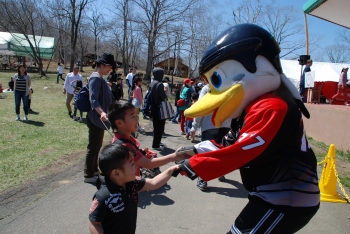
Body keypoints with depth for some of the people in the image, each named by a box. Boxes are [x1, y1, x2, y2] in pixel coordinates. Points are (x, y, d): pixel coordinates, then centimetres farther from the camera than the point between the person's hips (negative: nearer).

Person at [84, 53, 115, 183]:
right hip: (95, 119, -10)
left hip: (99, 119, 10)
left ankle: (94, 169, 33)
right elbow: (93, 99, -29)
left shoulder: (100, 79, 13)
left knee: (97, 146, 19)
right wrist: (101, 112, -44)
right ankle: (88, 175, 12)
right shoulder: (96, 78, -17)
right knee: (93, 147, 0)